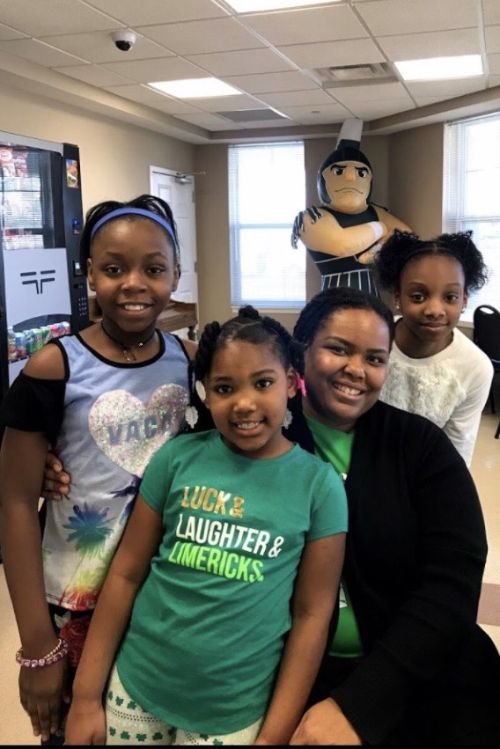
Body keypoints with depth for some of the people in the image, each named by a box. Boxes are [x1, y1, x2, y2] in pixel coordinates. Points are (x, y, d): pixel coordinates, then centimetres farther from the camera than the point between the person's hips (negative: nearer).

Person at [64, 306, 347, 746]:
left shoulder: (319, 484, -10)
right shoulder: (177, 458, -8)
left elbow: (312, 614, -7)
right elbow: (126, 573, -3)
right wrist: (86, 695, -1)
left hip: (236, 711, -1)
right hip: (137, 688, 2)